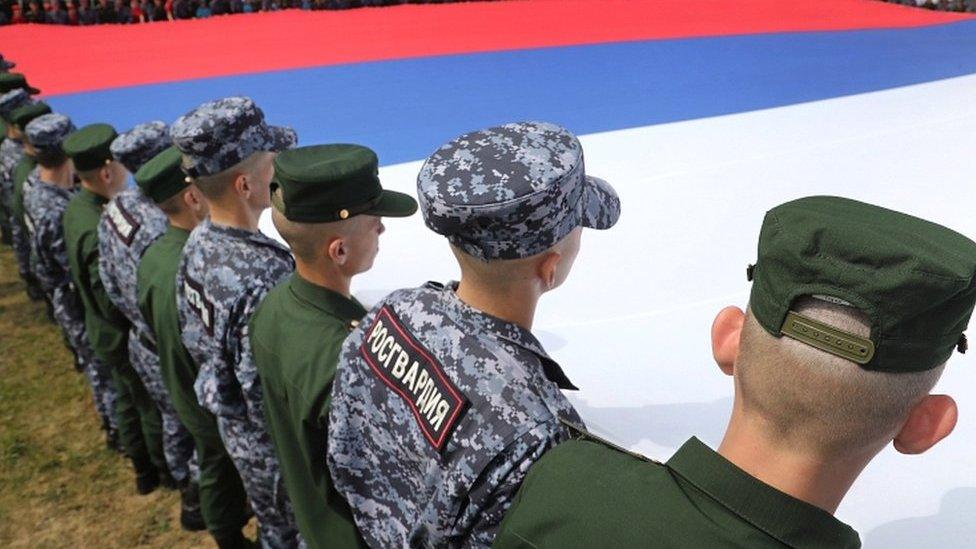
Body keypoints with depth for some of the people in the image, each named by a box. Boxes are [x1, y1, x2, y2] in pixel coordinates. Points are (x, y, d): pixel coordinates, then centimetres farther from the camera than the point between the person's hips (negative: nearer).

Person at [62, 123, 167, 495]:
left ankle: (143, 469, 47)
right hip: (128, 339, -9)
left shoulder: (77, 207, -5)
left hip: (106, 335, 9)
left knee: (128, 401, 26)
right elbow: (117, 305, -29)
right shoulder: (100, 233, -36)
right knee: (155, 408, 13)